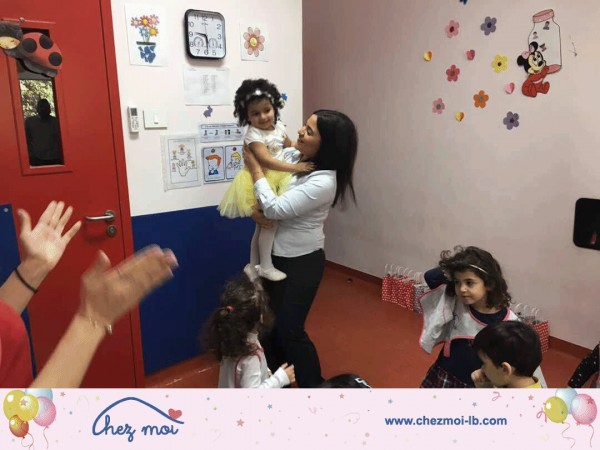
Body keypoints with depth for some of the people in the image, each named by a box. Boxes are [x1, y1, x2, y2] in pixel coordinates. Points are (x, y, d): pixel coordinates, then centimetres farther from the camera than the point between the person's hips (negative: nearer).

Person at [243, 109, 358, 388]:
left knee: (289, 329, 2)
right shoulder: (293, 156, -3)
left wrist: (255, 168, -17)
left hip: (302, 262, -7)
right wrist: (253, 210, -16)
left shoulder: (323, 182, -25)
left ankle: (313, 386, 26)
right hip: (274, 255, 8)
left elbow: (276, 209, -26)